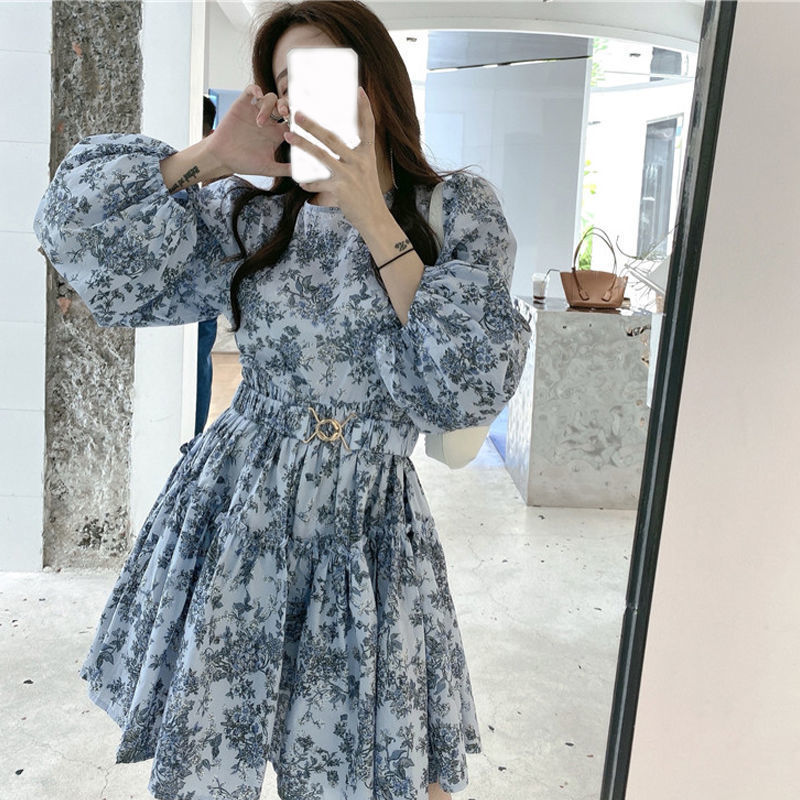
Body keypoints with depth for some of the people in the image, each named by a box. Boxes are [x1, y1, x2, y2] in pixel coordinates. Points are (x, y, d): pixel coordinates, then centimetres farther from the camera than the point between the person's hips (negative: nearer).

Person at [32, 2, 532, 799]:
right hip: (232, 514, 2)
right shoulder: (252, 218, 5)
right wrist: (213, 157, -5)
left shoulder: (456, 210, 1)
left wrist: (371, 215, -14)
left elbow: (472, 383, -12)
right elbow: (77, 224, 2)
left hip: (367, 527, -1)